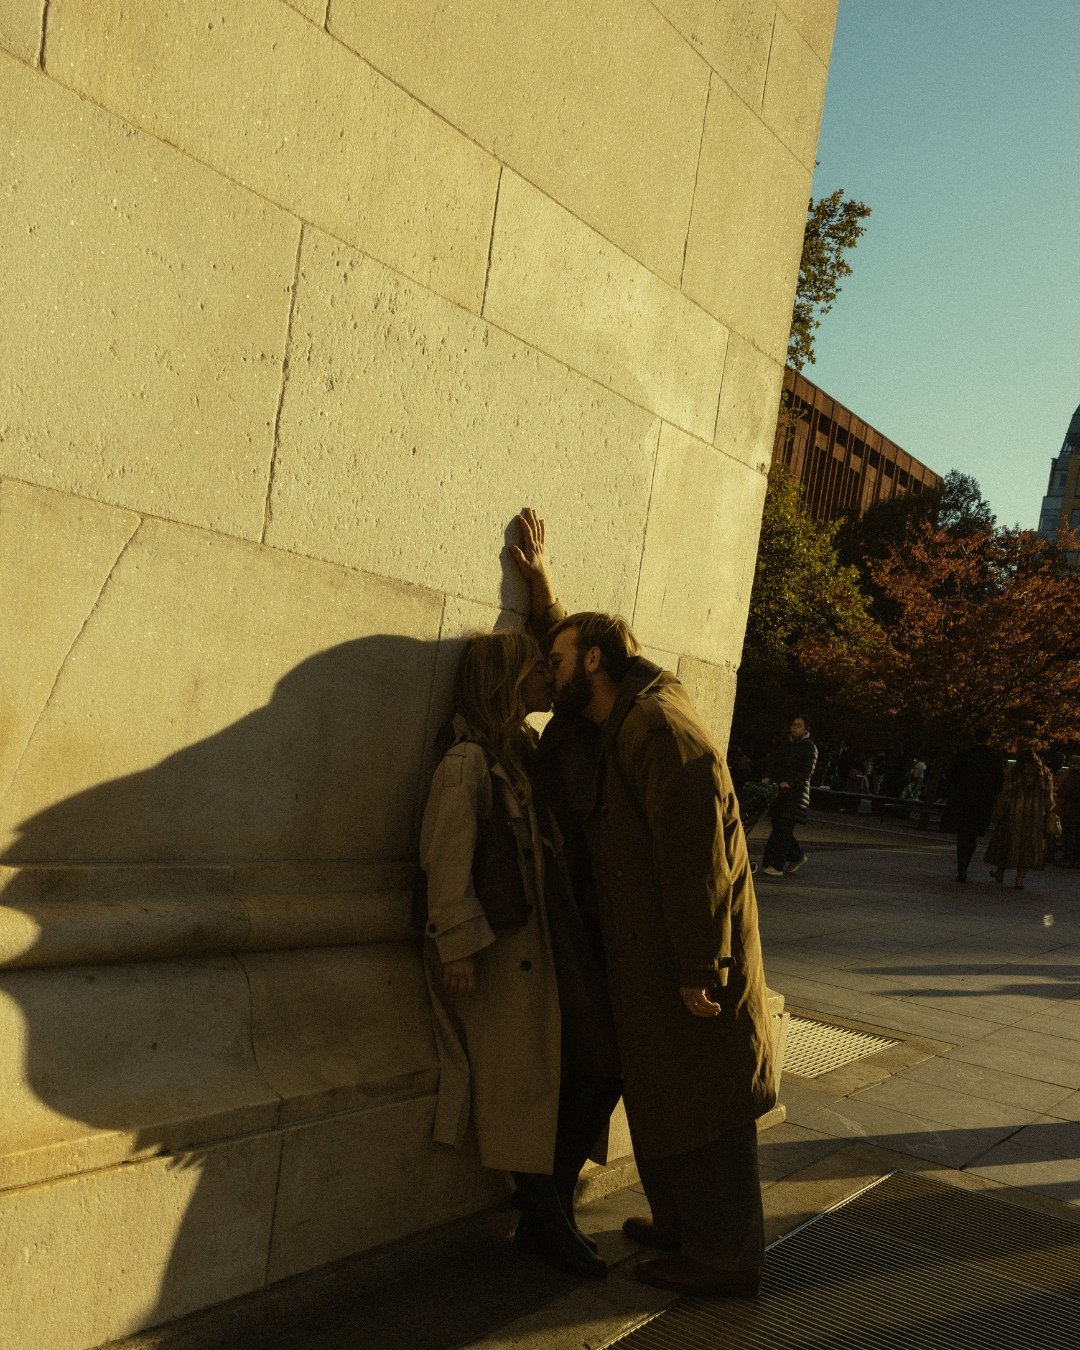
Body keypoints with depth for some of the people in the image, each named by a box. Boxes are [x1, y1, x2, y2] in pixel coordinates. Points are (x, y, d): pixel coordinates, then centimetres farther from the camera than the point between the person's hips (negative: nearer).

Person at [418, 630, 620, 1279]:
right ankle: (543, 1220, 21)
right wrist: (458, 946, -18)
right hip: (503, 946, -8)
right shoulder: (467, 763, -14)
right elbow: (448, 861, -17)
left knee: (600, 1064, 7)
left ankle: (553, 1207, 23)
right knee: (528, 1079, 2)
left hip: (553, 935, 8)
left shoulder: (528, 752, 13)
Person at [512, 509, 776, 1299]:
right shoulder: (607, 727, 11)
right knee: (661, 1095, 18)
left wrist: (701, 967, -25)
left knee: (699, 1105, 1)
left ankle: (727, 1258, 14)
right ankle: (684, 1226, 33)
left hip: (689, 953, -9)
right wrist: (542, 587, 30)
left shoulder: (657, 723, -18)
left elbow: (696, 850, -24)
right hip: (644, 952, 9)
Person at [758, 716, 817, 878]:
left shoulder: (810, 747, -1)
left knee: (783, 828, -12)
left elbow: (807, 772, -11)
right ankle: (797, 856, 26)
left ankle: (777, 865, -13)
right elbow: (775, 765, 16)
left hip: (796, 792, -7)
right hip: (780, 791, 7)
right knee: (778, 826, 7)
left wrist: (789, 783, -24)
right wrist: (769, 778, -5)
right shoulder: (786, 746, 19)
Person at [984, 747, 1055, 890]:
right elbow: (1049, 799, 2)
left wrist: (995, 817, -1)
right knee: (1028, 846, 7)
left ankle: (1000, 873, 27)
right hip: (1035, 818, 1)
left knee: (1006, 842, 14)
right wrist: (1046, 816, 13)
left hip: (1013, 815, -1)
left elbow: (1003, 797, -6)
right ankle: (1020, 880, 0)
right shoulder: (1045, 775, 0)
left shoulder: (1012, 775, -7)